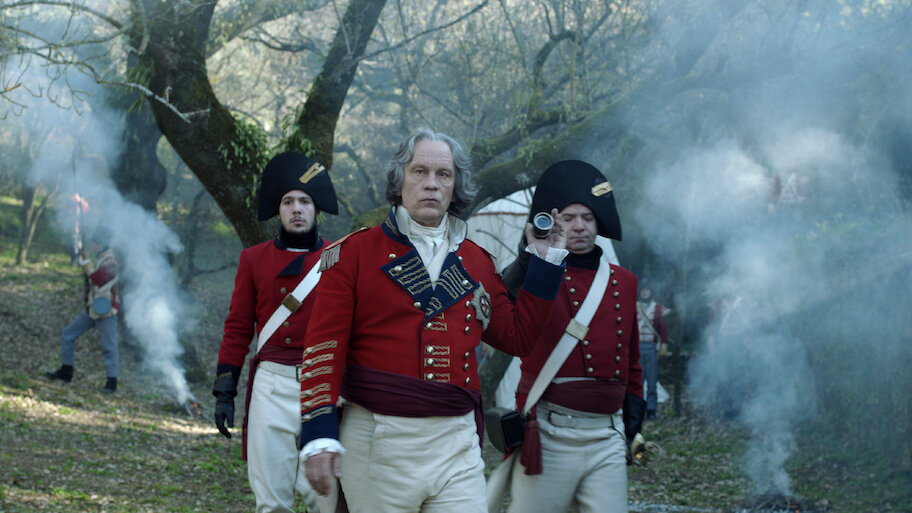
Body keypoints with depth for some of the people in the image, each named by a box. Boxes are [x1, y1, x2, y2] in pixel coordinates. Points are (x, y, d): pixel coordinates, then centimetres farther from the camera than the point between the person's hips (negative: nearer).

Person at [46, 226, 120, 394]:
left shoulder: (110, 261, -14)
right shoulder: (98, 259, 16)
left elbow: (98, 279, -28)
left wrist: (87, 262, -24)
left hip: (106, 310, -10)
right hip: (92, 309, 10)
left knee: (109, 346, -5)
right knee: (68, 334, 10)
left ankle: (112, 382, 1)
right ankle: (66, 372, 15)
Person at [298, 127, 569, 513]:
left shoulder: (478, 262, 14)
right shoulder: (354, 252, 1)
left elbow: (517, 338, 18)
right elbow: (324, 347, -5)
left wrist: (545, 263, 14)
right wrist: (319, 434, -15)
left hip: (457, 444, 3)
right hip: (378, 442, -3)